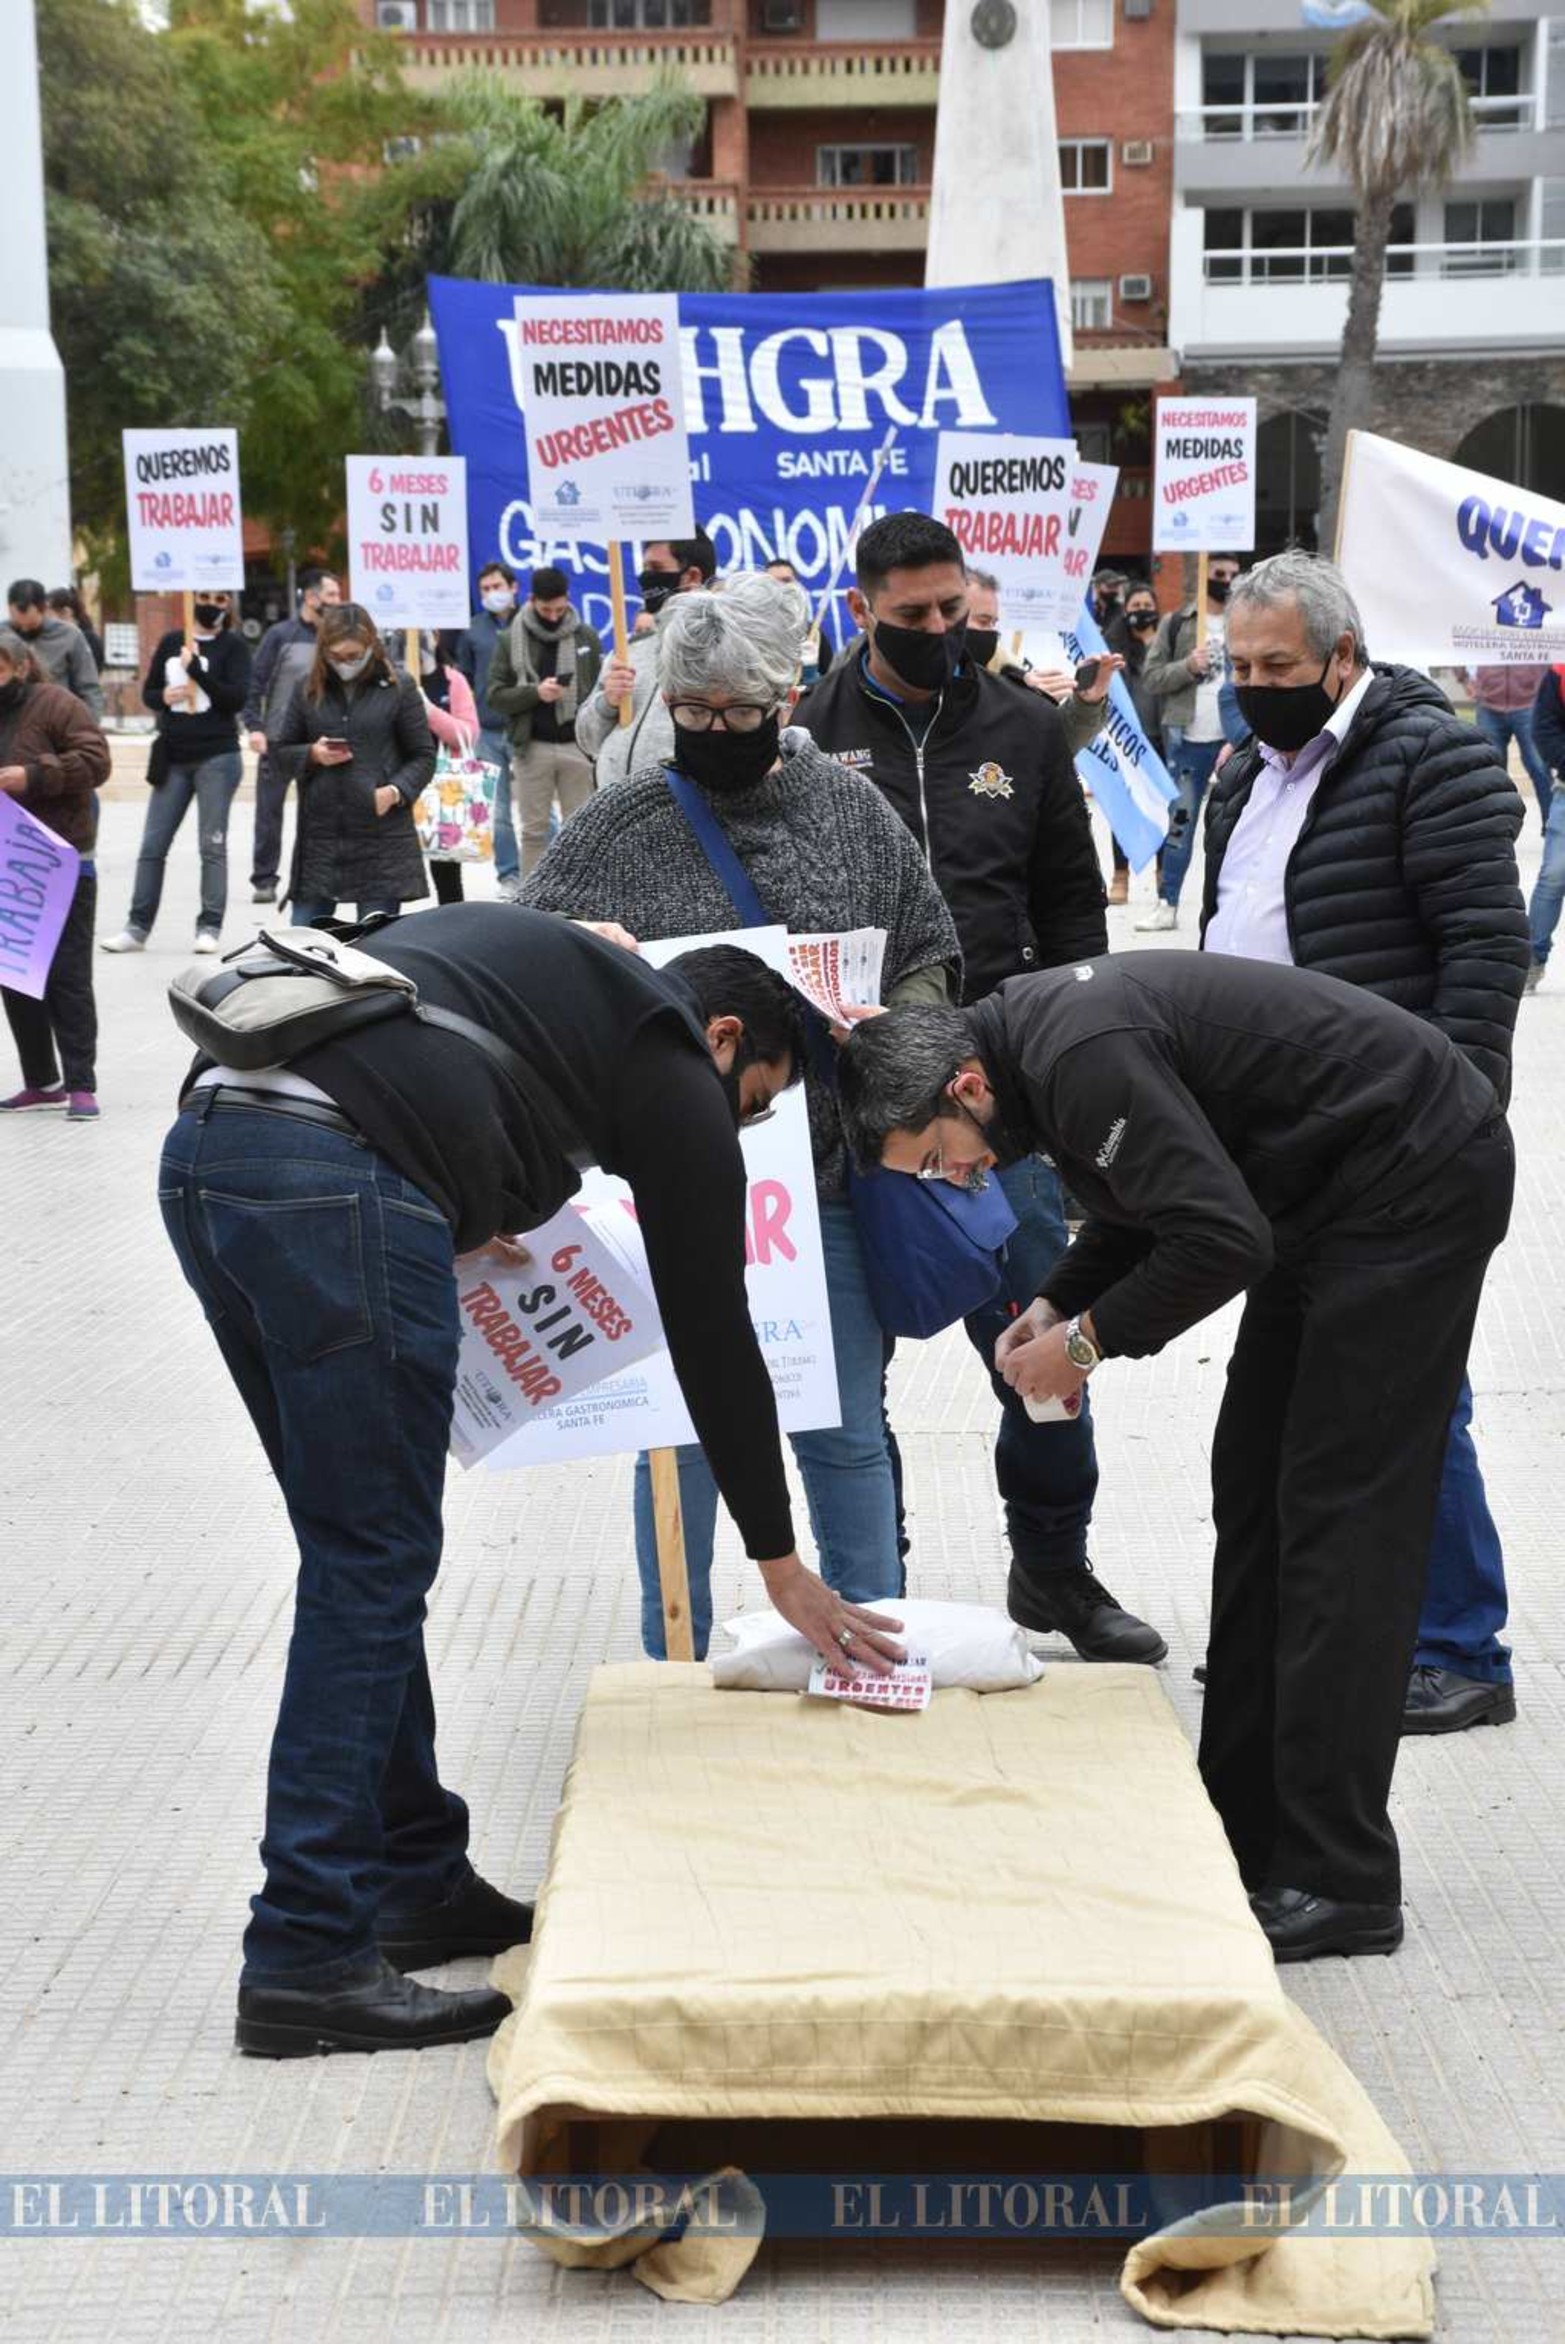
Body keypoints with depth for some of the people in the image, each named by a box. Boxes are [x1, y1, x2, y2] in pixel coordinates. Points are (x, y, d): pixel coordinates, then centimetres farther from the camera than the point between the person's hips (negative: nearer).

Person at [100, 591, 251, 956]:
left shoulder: (234, 646, 1)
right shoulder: (171, 642, 11)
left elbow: (237, 697, -10)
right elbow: (148, 692, 16)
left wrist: (195, 668, -17)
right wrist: (163, 697, -7)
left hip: (217, 757, -4)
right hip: (173, 758, 4)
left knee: (213, 845, -1)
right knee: (152, 845, 3)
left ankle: (210, 926, 5)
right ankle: (138, 926, 8)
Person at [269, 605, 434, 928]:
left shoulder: (399, 690, 1)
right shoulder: (308, 690, 9)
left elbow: (424, 756, 3)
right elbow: (281, 751, 16)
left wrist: (395, 791, -14)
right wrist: (312, 755, -6)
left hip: (381, 834, -3)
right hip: (319, 837, 3)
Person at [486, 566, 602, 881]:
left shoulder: (587, 636, 3)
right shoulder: (511, 639, 2)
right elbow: (496, 694, -1)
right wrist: (535, 692, -18)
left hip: (577, 746, 0)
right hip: (532, 748, 0)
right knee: (534, 831, 7)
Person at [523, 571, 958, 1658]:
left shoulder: (852, 807, 6)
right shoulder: (620, 824, 0)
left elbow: (928, 954, 13)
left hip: (830, 1172, 1)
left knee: (848, 1432, 9)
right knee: (681, 1432, 8)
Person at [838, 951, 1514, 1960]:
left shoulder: (1084, 1055, -26)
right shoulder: (1035, 1036, 5)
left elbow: (1223, 1240, -28)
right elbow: (1144, 1202, 18)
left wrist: (1088, 1339, -16)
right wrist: (1060, 1302, 2)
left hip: (1419, 1181, -11)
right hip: (1334, 1187, 11)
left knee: (1341, 1515, -11)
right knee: (1256, 1492, 11)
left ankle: (1341, 1884, -7)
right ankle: (1247, 1830, 16)